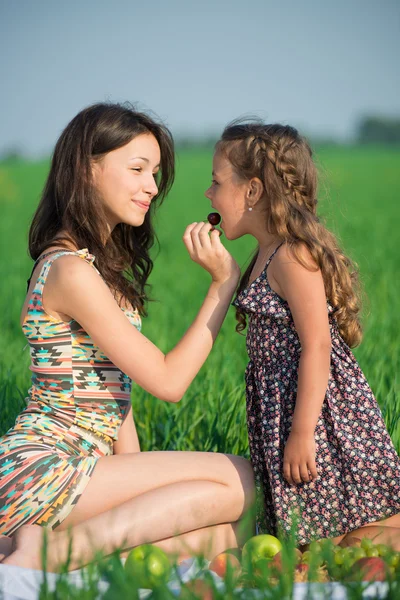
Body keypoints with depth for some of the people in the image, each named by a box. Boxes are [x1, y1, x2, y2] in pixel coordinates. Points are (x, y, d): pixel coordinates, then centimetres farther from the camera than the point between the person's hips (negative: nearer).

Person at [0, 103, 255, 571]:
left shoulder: (102, 263, 16)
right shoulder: (71, 271, -15)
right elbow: (168, 382, -13)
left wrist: (139, 483, 5)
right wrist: (224, 280, -9)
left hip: (81, 462, 9)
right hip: (43, 468, -9)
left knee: (225, 534, -8)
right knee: (238, 481, -14)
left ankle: (56, 542, -8)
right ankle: (45, 552, -15)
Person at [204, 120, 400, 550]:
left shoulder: (294, 256, -17)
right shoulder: (266, 255, 14)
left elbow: (317, 346, -22)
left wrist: (302, 432, -22)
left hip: (318, 406, -10)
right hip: (281, 406, 10)